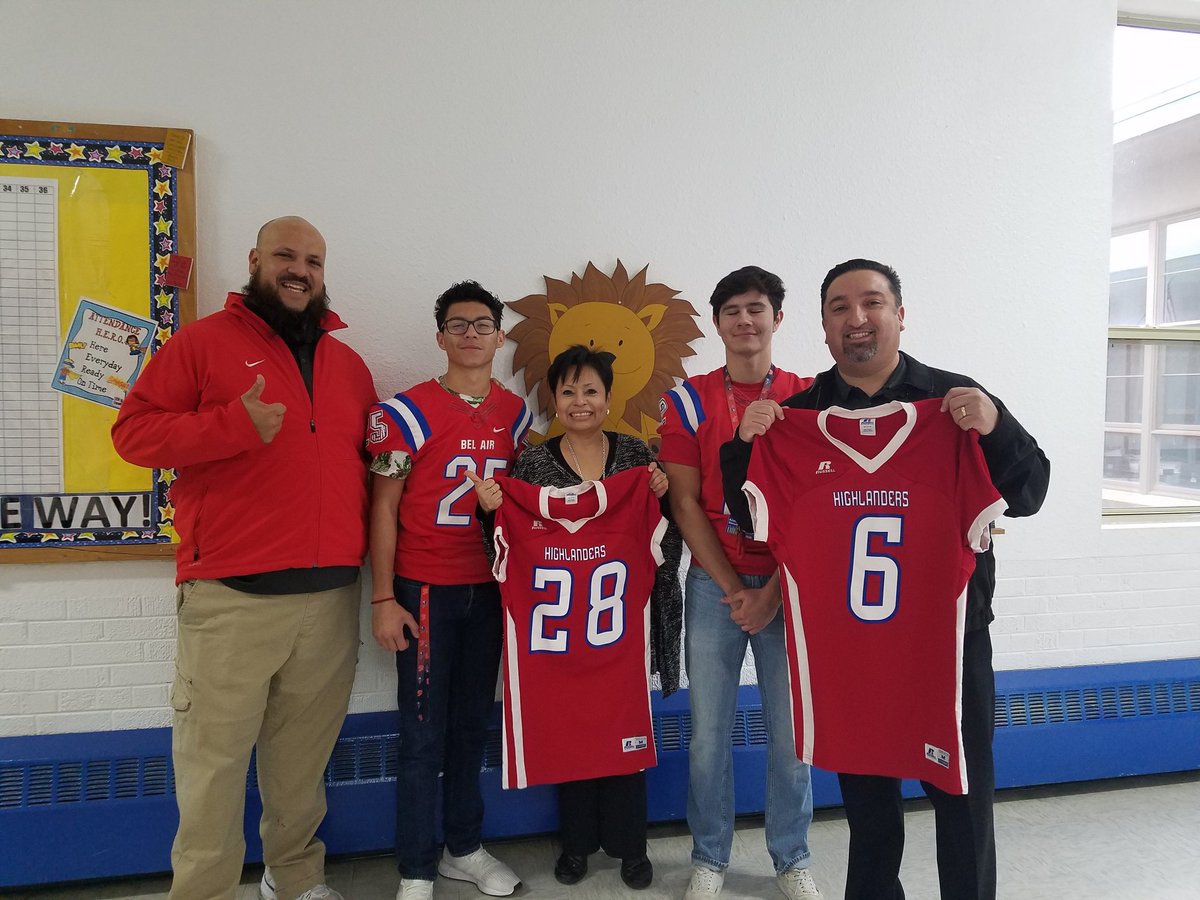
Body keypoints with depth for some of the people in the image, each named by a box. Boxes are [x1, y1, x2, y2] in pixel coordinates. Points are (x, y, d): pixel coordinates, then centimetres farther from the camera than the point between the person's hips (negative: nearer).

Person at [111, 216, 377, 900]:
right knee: (215, 757, 1)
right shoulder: (204, 342, 3)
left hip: (333, 594, 4)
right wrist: (234, 426, -16)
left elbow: (371, 456, 26)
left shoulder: (348, 364, 17)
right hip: (231, 598, -4)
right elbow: (134, 429, -3)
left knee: (304, 758, 13)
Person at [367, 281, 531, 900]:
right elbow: (383, 507, -6)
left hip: (488, 589, 4)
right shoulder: (409, 412, -7)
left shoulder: (515, 413, 7)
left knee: (472, 724, 13)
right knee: (424, 734, 2)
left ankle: (465, 848, 29)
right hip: (424, 590, -4)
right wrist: (383, 600, -10)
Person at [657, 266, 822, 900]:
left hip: (787, 585, 0)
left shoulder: (807, 397, 3)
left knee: (791, 728, 7)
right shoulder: (689, 400, 3)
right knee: (709, 730, 6)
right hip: (714, 585, 0)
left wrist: (772, 591, -9)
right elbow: (684, 503, -1)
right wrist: (734, 589, -6)